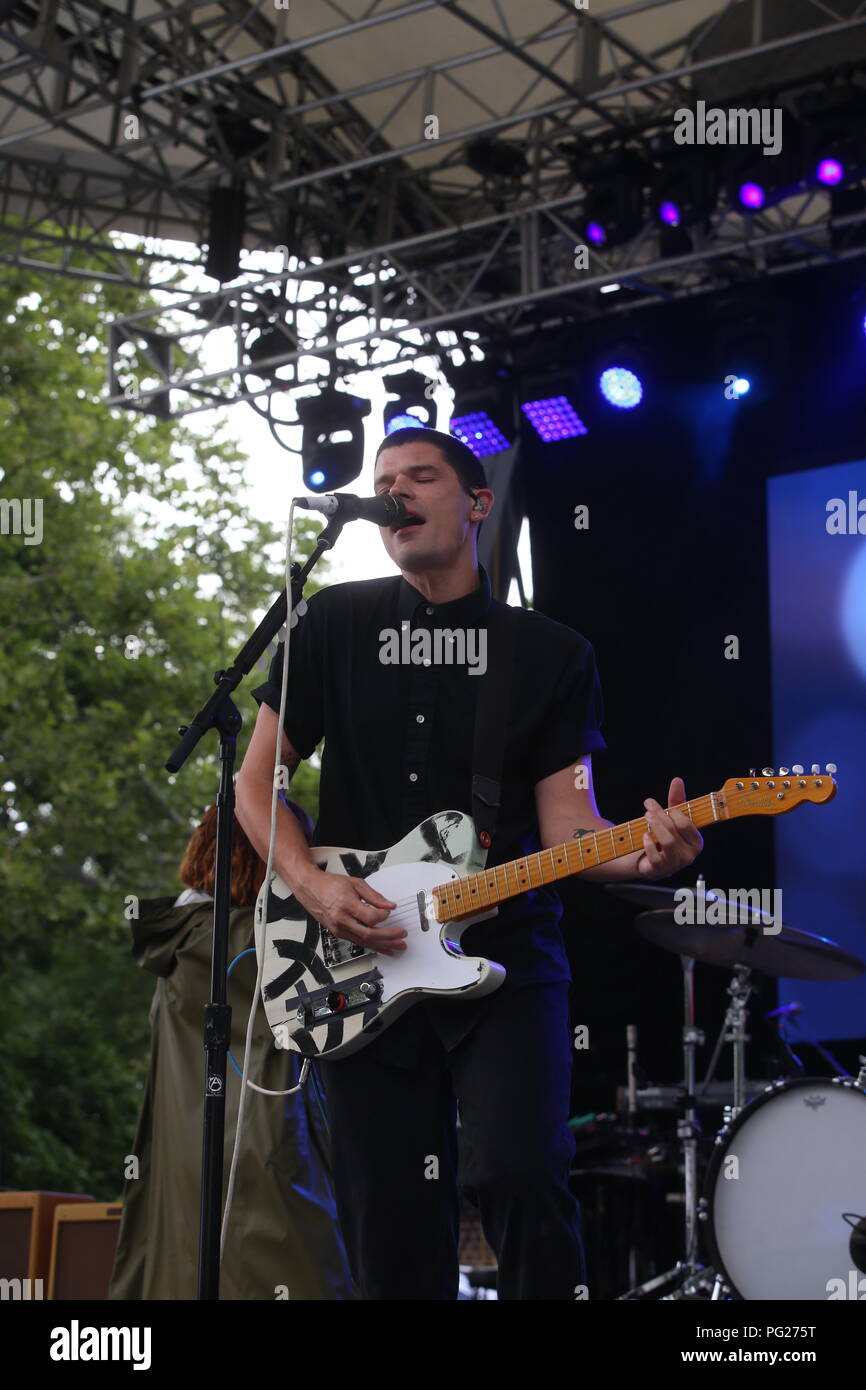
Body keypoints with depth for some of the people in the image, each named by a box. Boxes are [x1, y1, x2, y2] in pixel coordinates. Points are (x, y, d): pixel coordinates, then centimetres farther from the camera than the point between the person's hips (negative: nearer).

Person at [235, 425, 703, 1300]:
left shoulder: (551, 655, 5)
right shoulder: (335, 626, 7)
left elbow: (564, 822, -2)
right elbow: (256, 782, 9)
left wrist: (639, 852, -24)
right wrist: (312, 886, -8)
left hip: (504, 959, -1)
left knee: (520, 1177, -23)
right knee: (392, 1230, 1)